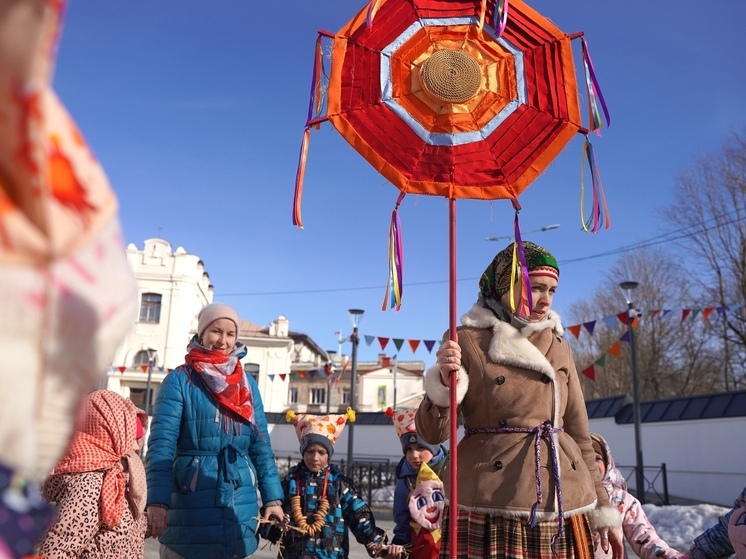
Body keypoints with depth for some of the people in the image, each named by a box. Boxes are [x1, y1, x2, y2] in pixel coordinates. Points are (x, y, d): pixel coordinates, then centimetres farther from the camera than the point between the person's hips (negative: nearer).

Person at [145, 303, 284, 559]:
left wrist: (273, 497, 2)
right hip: (190, 503, -4)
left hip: (239, 505, 4)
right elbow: (161, 444, -12)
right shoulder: (180, 380, -4)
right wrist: (157, 500, -23)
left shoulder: (248, 384, 9)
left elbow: (261, 445, 9)